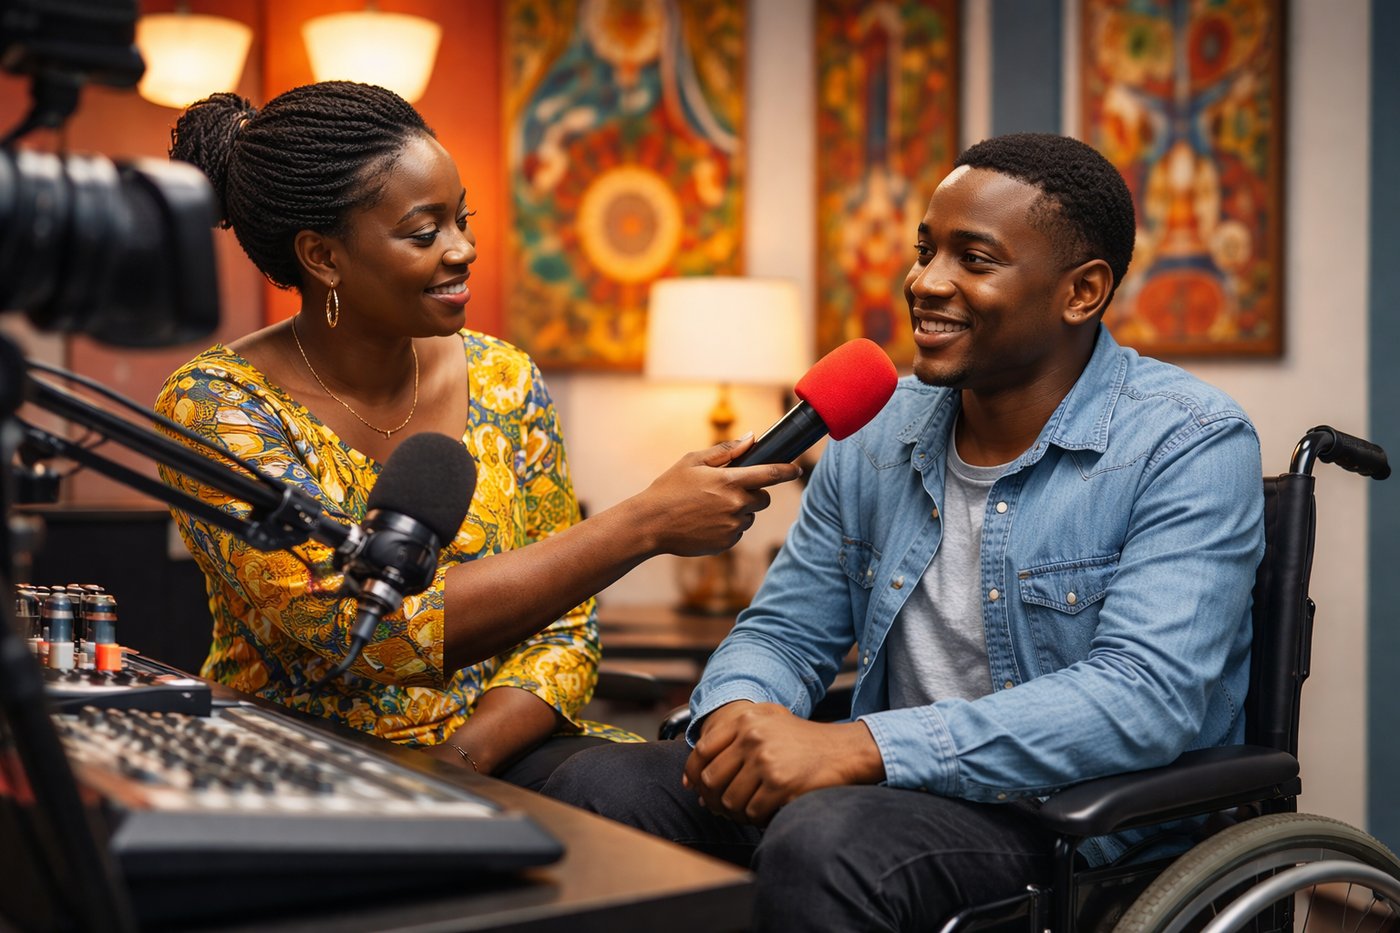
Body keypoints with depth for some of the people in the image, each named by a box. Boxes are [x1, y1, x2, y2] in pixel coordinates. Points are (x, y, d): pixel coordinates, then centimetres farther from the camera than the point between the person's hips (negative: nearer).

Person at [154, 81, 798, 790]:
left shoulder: (503, 380, 1)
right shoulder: (214, 408, -13)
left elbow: (561, 630, 3)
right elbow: (376, 636, -24)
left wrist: (467, 755, -17)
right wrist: (643, 524, -26)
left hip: (490, 753, 3)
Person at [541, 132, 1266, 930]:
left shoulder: (1191, 446, -11)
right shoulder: (877, 431, 9)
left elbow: (1147, 699, -24)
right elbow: (786, 629, 14)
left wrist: (861, 745, -31)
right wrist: (737, 711, -13)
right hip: (907, 792, 6)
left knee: (825, 839, -35)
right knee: (597, 787, -16)